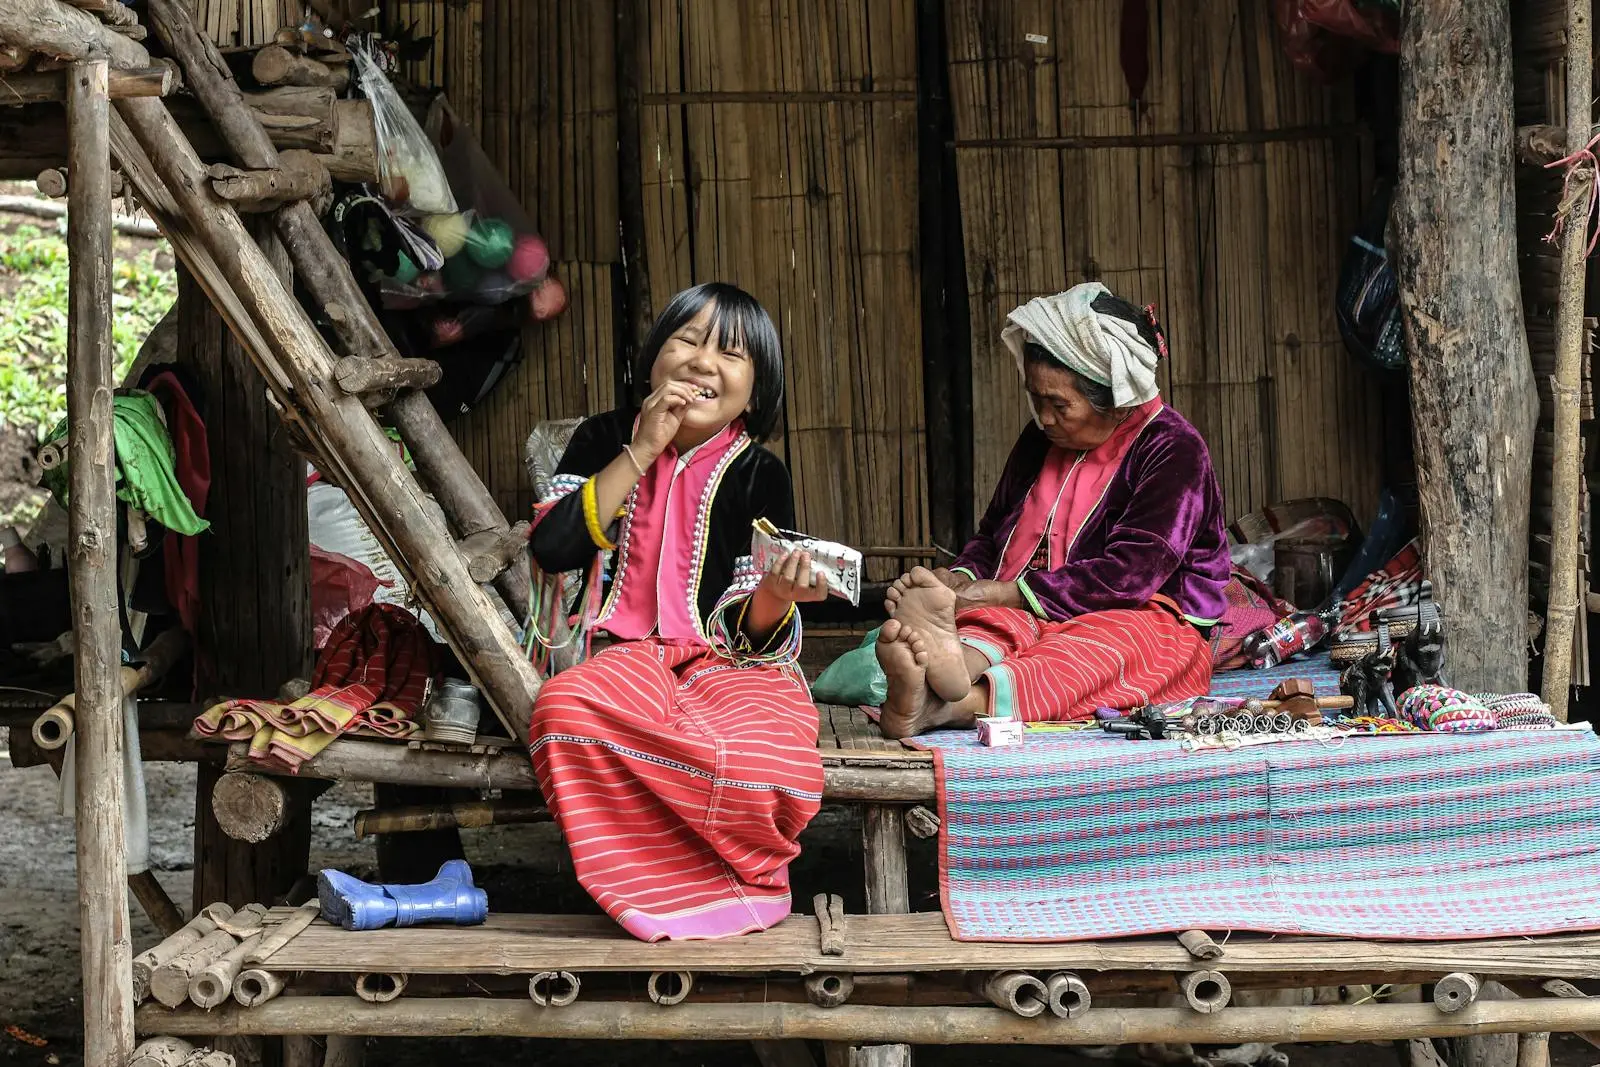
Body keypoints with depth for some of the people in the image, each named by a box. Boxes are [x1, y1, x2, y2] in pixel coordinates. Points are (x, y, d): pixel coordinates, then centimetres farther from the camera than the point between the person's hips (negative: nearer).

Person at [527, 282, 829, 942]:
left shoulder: (758, 474, 2)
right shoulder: (605, 440, 8)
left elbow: (751, 632, -2)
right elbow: (550, 549, -8)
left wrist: (775, 595, -27)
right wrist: (641, 452, -9)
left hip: (729, 663, -1)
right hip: (627, 657, 2)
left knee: (758, 754, -37)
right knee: (567, 708, -36)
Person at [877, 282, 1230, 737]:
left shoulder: (1172, 449, -7)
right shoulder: (1042, 438, 15)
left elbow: (1130, 573, -18)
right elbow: (992, 534, 21)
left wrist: (1005, 592, -21)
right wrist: (957, 579, -4)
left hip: (1147, 621, -5)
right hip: (1030, 615, 5)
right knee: (989, 627, -29)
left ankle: (952, 706, -67)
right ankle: (957, 664, -68)